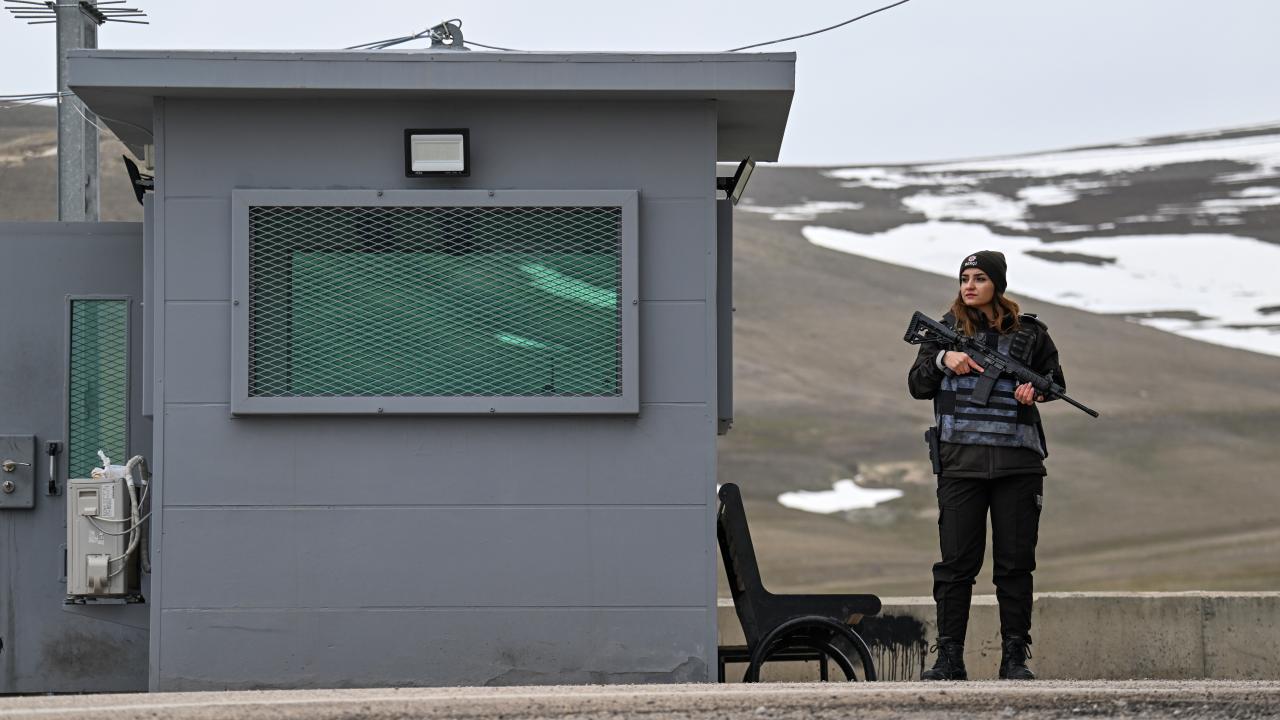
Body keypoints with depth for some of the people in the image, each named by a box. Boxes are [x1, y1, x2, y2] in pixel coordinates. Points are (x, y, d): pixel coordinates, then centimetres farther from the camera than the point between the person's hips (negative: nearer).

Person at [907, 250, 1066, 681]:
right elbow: (917, 385, 8)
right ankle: (949, 658, 2)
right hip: (960, 461, 0)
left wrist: (1037, 388, -3)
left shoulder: (1029, 332, 7)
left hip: (1017, 463, 0)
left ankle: (1015, 657, 9)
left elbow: (1055, 378, 19)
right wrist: (941, 361, -10)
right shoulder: (946, 329, 8)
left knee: (1015, 563, 3)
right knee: (956, 563, -1)